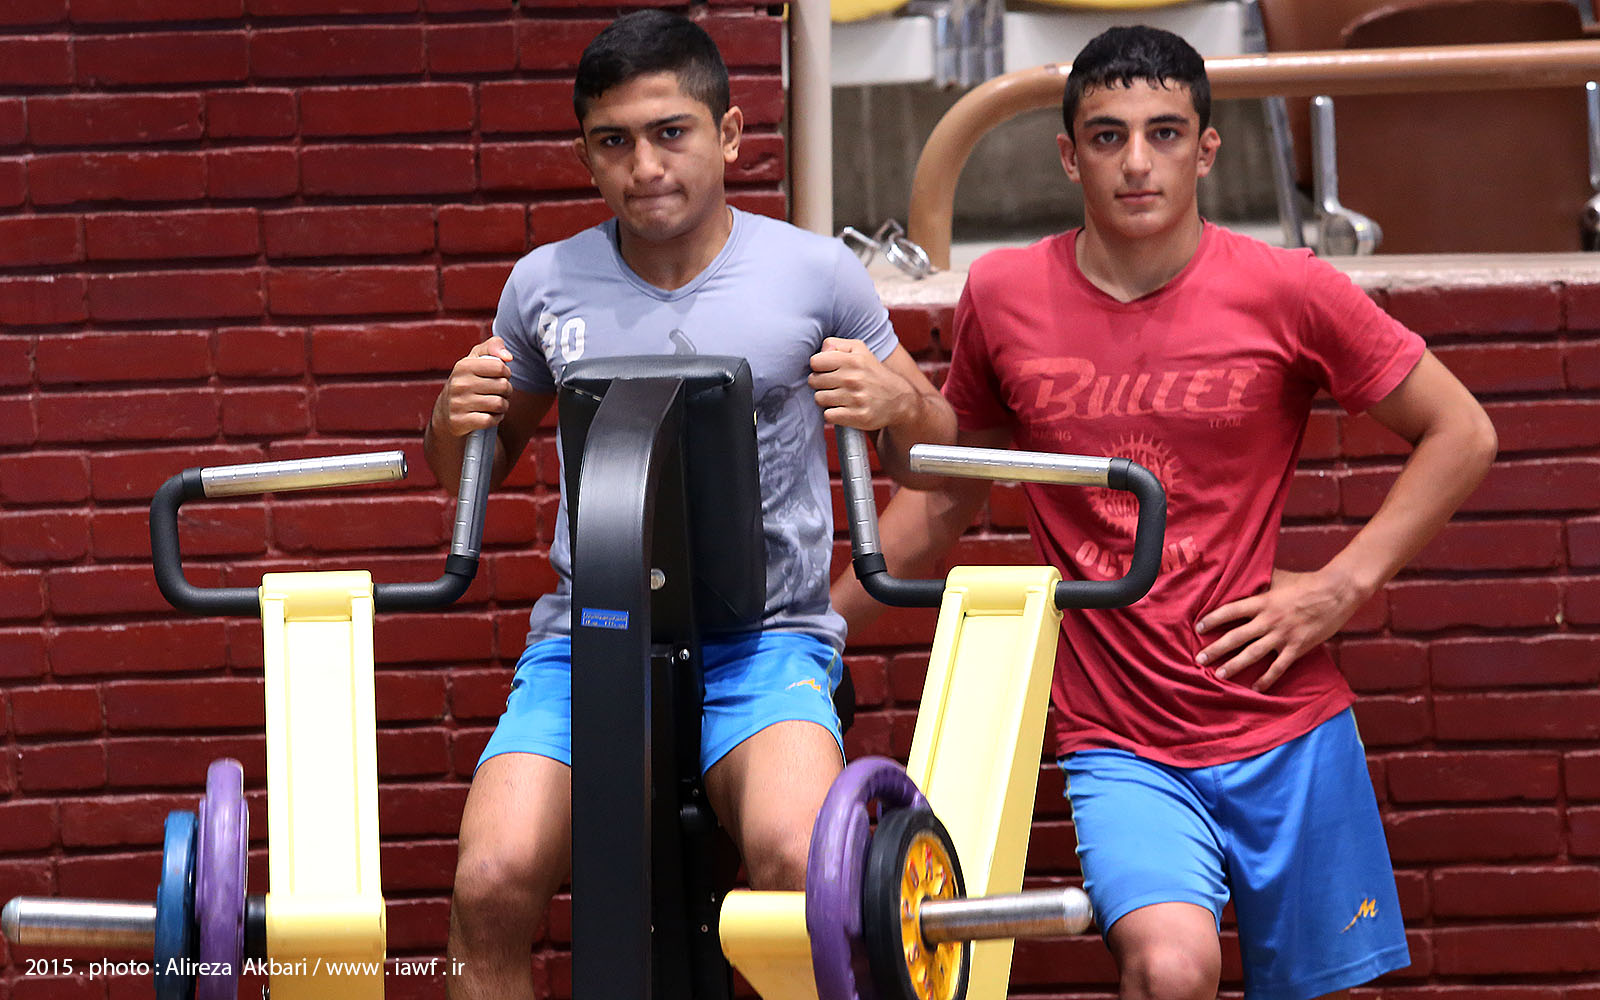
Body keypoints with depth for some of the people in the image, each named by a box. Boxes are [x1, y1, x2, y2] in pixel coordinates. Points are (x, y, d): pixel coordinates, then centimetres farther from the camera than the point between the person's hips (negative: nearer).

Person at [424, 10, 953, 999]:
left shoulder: (818, 275, 4)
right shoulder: (544, 285, 9)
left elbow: (937, 449, 15)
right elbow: (474, 471, 24)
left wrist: (897, 402, -8)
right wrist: (455, 420, 0)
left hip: (766, 637, -2)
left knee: (797, 863, -32)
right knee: (492, 883, -23)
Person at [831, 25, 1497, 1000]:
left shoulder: (1286, 292, -4)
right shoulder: (1004, 297, 1)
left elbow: (1461, 435, 5)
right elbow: (948, 489, 17)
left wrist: (1341, 586, -4)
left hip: (1286, 732, 1)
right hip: (1121, 747, -1)